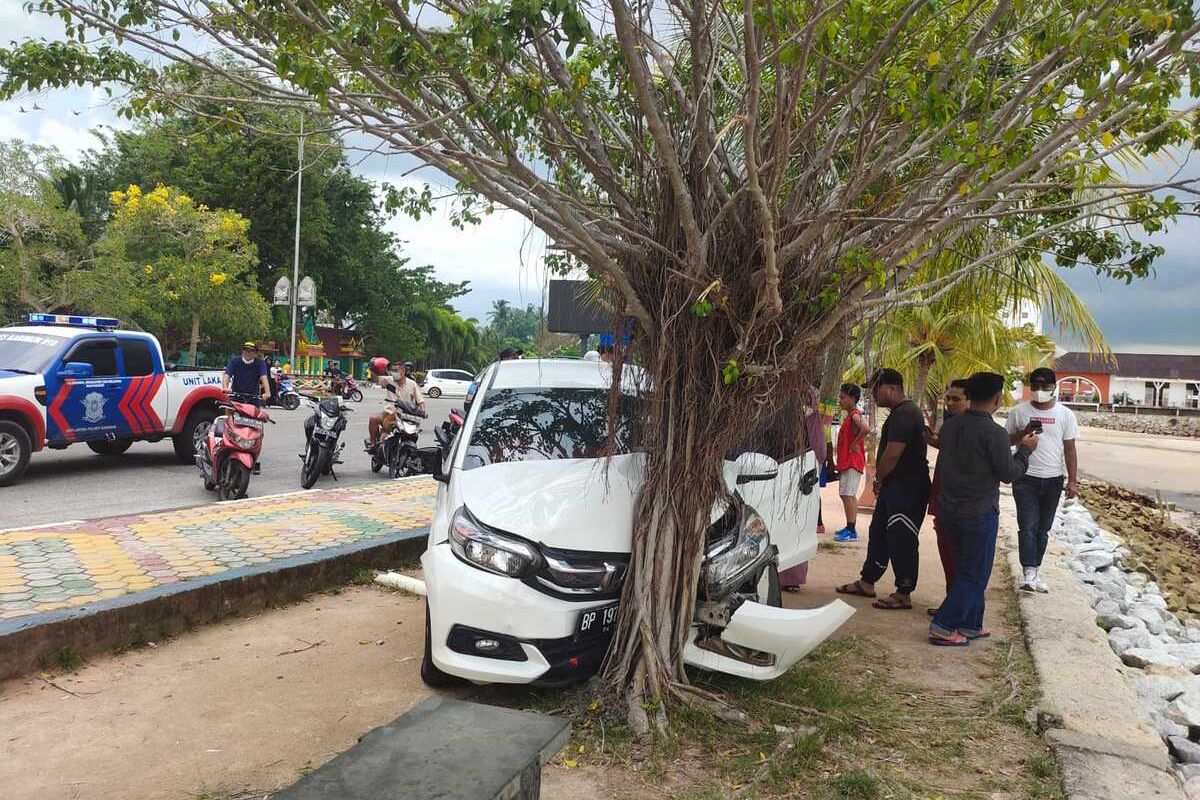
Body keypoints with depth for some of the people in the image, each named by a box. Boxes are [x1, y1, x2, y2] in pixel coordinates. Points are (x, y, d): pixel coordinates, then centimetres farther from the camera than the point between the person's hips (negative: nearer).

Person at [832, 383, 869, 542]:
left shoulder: (855, 415, -15)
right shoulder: (850, 416, 16)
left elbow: (866, 429, -35)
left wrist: (855, 444, -23)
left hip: (852, 462, -10)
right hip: (846, 462, 10)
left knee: (848, 495, -11)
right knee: (848, 495, 14)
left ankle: (851, 531, -10)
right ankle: (850, 528, 22)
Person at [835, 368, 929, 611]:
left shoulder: (904, 414, -20)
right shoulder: (901, 412, 15)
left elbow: (891, 455, -23)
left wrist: (878, 479, -8)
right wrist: (881, 481, 13)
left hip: (907, 489, -11)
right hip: (894, 487, 11)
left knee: (902, 541, -3)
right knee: (878, 534, 17)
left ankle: (903, 595, 7)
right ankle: (867, 583, 28)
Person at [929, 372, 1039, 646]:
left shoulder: (950, 425, 3)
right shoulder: (994, 433, -19)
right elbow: (1009, 473, -13)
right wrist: (1025, 449, 4)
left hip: (949, 508, 7)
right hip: (980, 511, -7)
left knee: (969, 569, 19)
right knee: (975, 574, 4)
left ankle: (971, 625, 26)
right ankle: (943, 627, 2)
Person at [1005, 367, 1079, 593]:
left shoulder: (1065, 415, 2)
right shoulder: (1019, 412, 0)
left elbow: (1070, 449, 4)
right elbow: (1007, 441, 6)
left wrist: (1073, 481, -2)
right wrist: (1025, 431, -13)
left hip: (1053, 480, 2)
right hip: (1026, 479, -2)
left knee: (1043, 529, 10)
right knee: (1028, 526, -10)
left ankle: (1035, 573, 19)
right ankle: (1029, 573, -13)